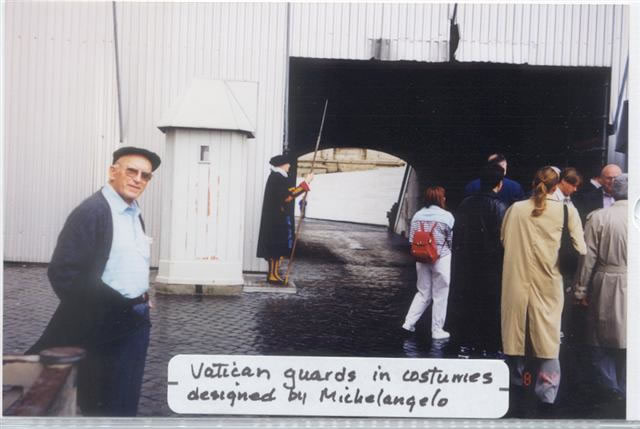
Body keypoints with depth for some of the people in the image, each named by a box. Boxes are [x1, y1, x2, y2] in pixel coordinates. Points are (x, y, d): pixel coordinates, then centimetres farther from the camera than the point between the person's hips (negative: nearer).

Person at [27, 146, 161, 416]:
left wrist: (141, 299, 6)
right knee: (101, 405, 6)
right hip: (104, 324, -7)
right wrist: (112, 307, -17)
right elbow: (63, 272, -22)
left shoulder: (135, 213, 10)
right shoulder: (91, 212, -16)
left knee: (125, 403, 16)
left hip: (136, 321, 7)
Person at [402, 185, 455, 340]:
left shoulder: (417, 216, 1)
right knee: (440, 296, 7)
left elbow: (411, 240, 4)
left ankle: (409, 322, 15)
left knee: (423, 293, 18)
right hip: (441, 259, -5)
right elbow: (452, 241, -7)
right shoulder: (446, 216, -12)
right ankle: (437, 330, 14)